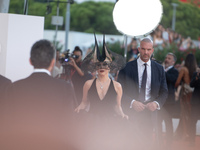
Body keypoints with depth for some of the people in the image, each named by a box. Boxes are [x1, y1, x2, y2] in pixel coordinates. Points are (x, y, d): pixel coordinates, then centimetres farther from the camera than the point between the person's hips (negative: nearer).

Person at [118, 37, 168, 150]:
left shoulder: (159, 69, 8)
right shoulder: (127, 68, 0)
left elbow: (164, 91, 9)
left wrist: (157, 103, -11)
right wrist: (132, 102, -18)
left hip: (150, 113, 2)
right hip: (131, 112, -2)